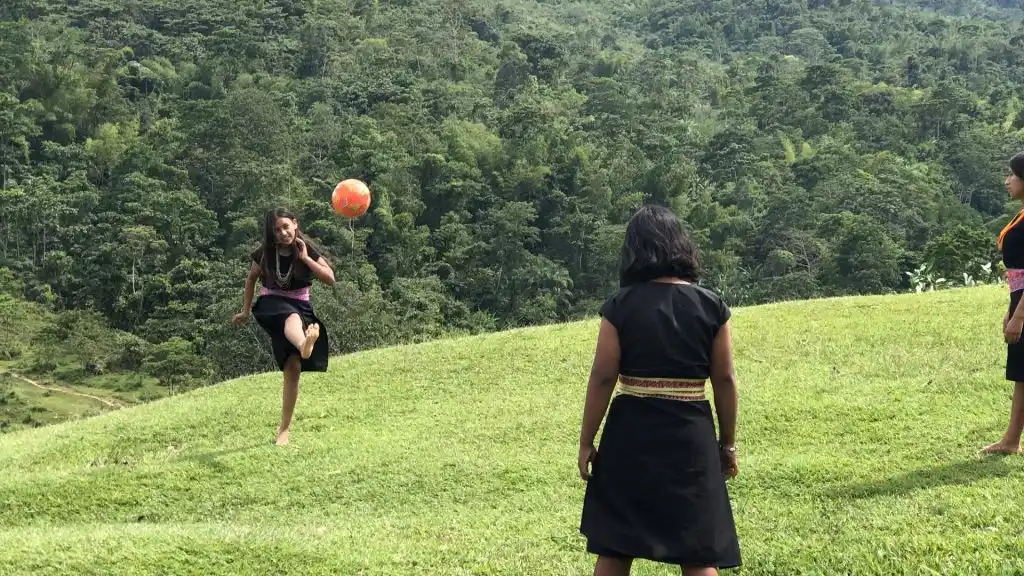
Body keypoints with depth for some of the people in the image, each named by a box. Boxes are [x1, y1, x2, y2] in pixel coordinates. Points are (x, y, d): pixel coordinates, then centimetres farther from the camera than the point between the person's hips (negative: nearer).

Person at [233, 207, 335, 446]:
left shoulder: (307, 250, -5)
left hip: (301, 307, 2)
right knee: (292, 317, -41)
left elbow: (330, 279, -12)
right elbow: (251, 278, 15)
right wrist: (246, 310, 19)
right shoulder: (265, 254, -3)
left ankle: (284, 430, -3)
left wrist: (305, 258, -17)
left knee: (293, 367, -10)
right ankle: (304, 345, -80)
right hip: (271, 306, -2)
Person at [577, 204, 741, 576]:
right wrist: (728, 443, 11)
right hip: (691, 436, 1)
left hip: (631, 435, 0)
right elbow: (724, 380, 1)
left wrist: (586, 442, 2)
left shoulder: (620, 306, -6)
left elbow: (602, 379, -6)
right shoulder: (711, 306, -2)